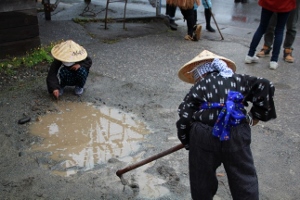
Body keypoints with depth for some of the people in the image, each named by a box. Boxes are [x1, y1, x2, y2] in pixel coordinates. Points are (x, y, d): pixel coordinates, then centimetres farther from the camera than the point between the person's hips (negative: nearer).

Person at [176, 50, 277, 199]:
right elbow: (265, 86, 8)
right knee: (244, 179, 16)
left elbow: (184, 118, 4)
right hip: (237, 135, 1)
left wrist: (187, 142, 18)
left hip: (204, 137, -1)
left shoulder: (197, 88, 10)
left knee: (202, 179, 19)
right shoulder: (238, 79, 16)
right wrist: (257, 115, 16)